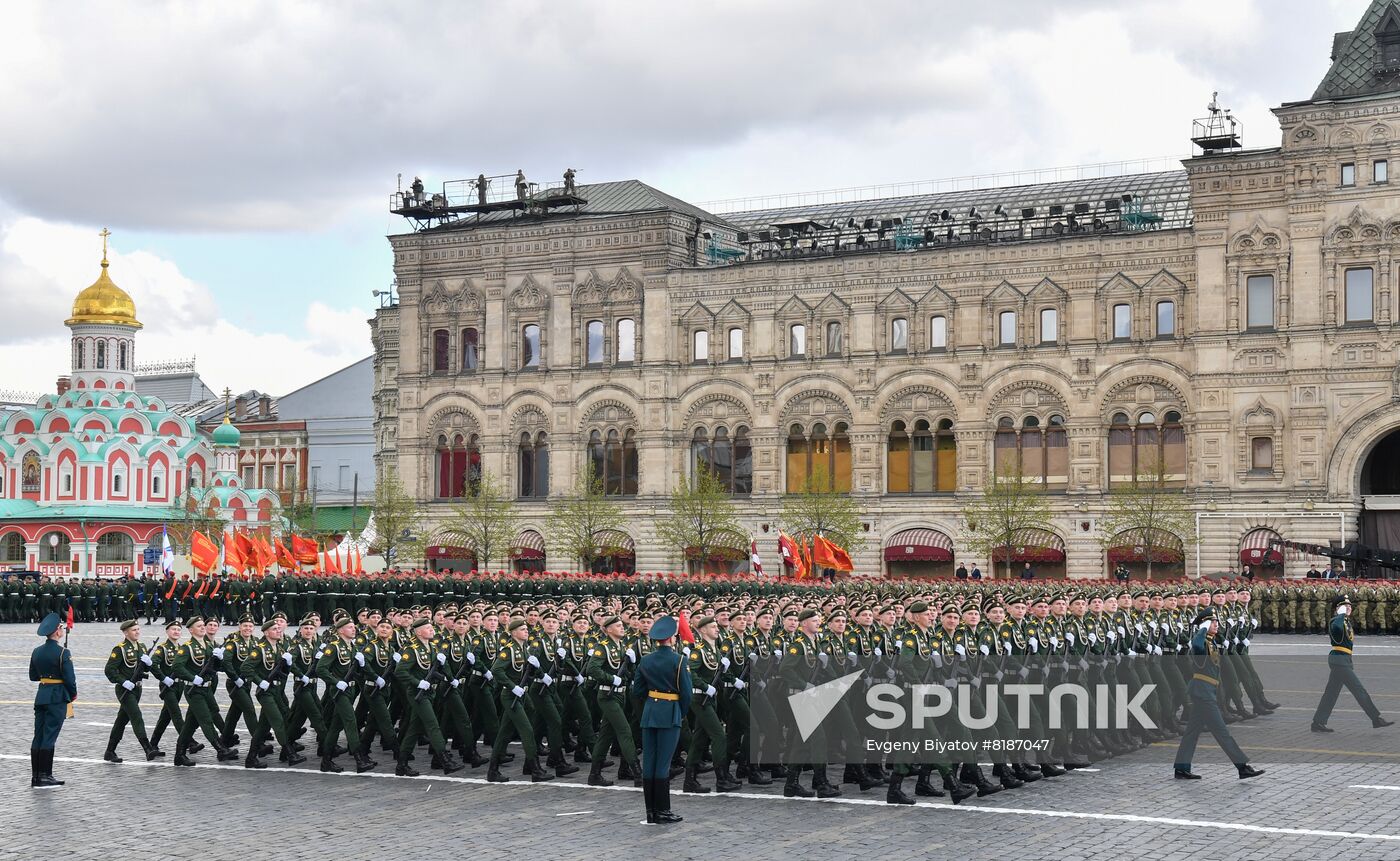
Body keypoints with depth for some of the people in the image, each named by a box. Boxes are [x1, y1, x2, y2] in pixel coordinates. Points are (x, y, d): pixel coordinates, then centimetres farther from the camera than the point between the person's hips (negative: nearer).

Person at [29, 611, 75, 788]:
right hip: (58, 698, -6)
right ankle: (44, 776, -5)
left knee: (38, 737, 10)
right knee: (49, 737, -5)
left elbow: (32, 676, 15)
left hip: (41, 697, 6)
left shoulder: (36, 652, 7)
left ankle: (36, 775, 13)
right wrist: (73, 694, 2)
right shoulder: (62, 653, -14)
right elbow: (69, 678, -14)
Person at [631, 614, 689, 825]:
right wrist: (683, 713, 6)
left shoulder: (645, 661, 5)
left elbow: (637, 691, 8)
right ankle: (662, 812, 2)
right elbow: (686, 692, -10)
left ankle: (651, 812, 10)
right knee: (663, 763, -2)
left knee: (648, 763, 7)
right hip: (670, 715, -5)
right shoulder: (678, 661, -10)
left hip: (649, 713, 5)